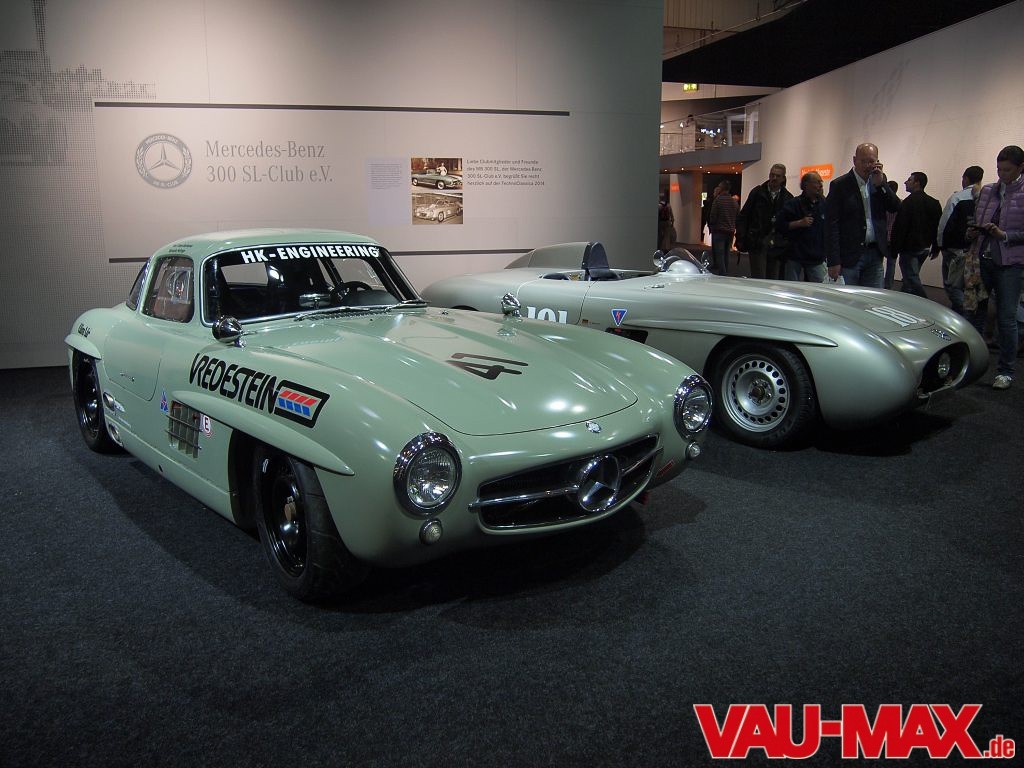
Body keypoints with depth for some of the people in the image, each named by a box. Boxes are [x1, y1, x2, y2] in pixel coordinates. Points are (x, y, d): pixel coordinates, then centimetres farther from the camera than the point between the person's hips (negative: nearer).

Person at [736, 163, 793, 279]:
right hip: (757, 244, -2)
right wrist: (741, 239, -5)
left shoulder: (788, 198, 7)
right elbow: (743, 216, 3)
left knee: (774, 280, 6)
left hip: (776, 247, 2)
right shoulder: (757, 192, 4)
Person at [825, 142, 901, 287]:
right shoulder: (839, 185, -6)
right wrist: (833, 262, -15)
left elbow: (896, 207, 2)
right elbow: (831, 225, -10)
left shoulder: (879, 181, 10)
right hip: (849, 255, -5)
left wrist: (880, 184, -9)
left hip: (875, 254, 5)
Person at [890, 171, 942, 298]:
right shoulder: (934, 203, 11)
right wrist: (935, 248, 19)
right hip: (925, 248, 9)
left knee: (912, 280, -9)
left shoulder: (908, 202, -14)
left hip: (909, 248, -9)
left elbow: (900, 228, -17)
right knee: (910, 278, 18)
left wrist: (894, 249, -13)